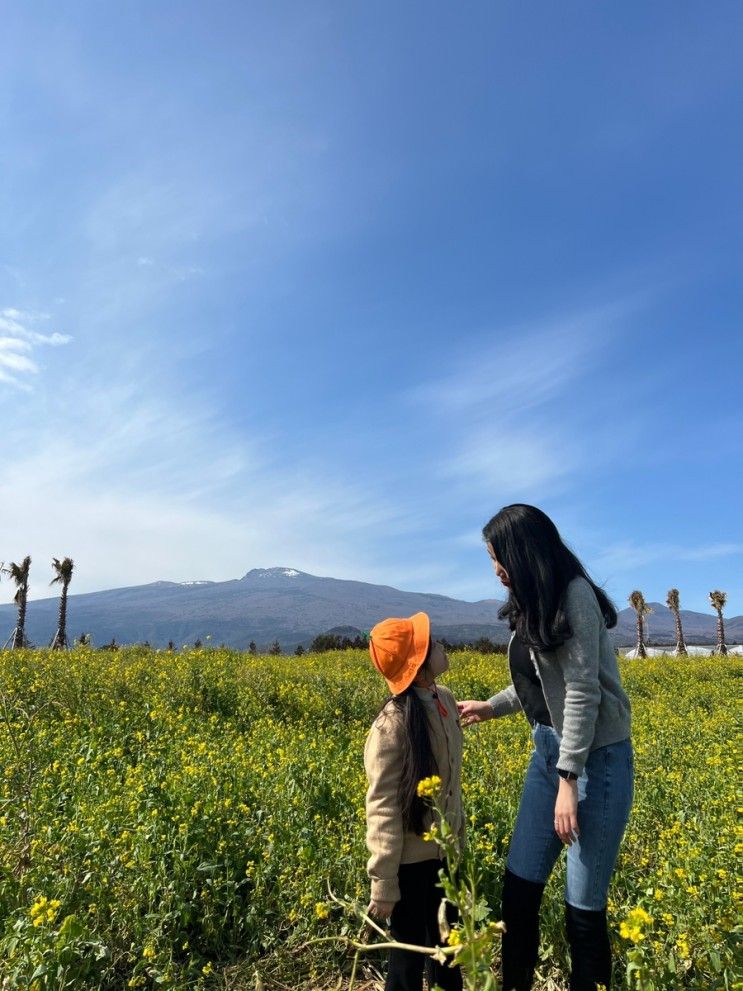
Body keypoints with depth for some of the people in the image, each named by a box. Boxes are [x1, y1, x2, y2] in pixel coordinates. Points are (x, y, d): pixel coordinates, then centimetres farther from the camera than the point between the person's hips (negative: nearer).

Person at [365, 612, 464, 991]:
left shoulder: (445, 700, -4)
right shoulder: (393, 726, -27)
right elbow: (382, 808, -22)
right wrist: (383, 884, -18)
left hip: (446, 851, 7)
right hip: (411, 861, -7)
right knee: (410, 952, 12)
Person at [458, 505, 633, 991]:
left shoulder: (574, 595, -17)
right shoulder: (534, 606, 8)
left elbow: (583, 692, -20)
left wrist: (568, 781, -21)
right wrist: (490, 707, 19)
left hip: (596, 758, -8)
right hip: (549, 749, 8)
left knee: (584, 906, 3)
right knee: (519, 887, 11)